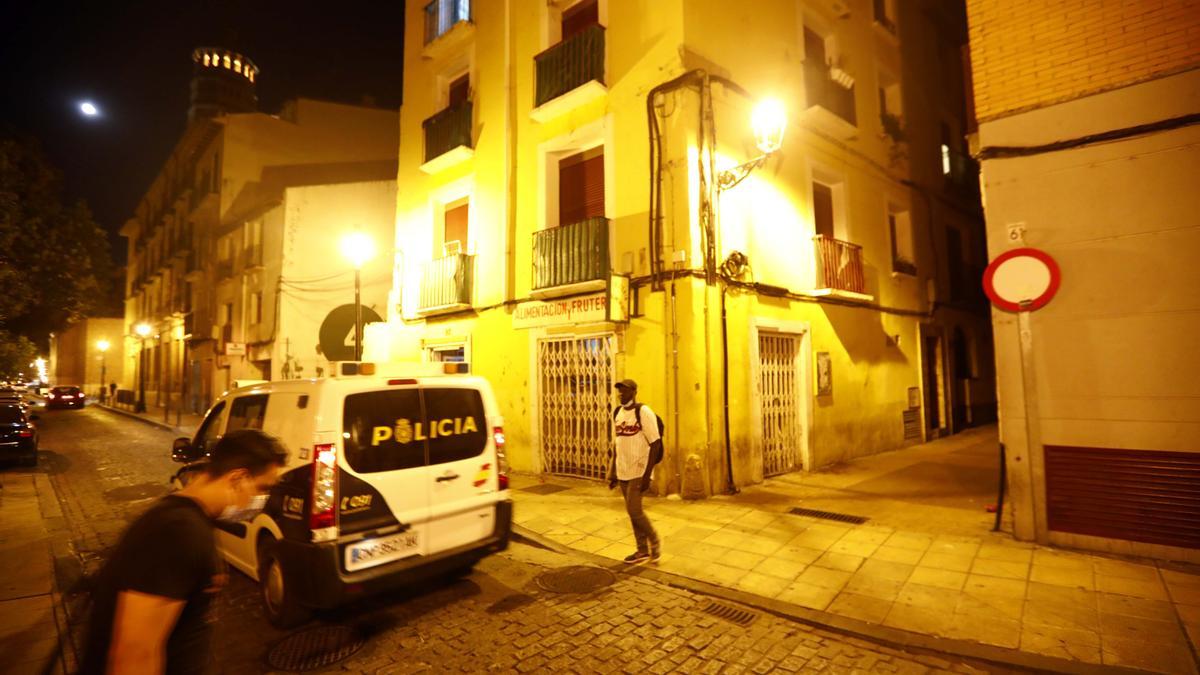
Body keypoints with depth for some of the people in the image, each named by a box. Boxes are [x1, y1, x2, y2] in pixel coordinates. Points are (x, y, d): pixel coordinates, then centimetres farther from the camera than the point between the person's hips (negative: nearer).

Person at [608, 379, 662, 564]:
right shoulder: (617, 413, 7)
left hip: (639, 470, -7)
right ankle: (643, 550, 26)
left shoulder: (643, 412, -13)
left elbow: (655, 444, -15)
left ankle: (654, 542, 16)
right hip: (623, 471, 7)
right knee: (633, 511, 12)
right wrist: (613, 472, 14)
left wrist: (647, 475, -19)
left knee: (634, 510, -8)